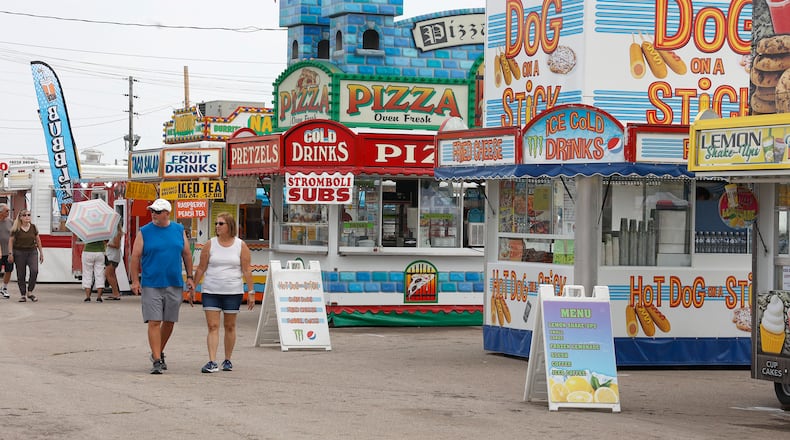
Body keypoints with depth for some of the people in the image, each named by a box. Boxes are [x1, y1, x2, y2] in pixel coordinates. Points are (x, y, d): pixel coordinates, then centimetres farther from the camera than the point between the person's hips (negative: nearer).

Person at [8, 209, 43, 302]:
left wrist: (41, 253, 12)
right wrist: (10, 253, -5)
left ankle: (30, 292, -4)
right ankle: (23, 295, 10)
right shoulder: (16, 229, -3)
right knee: (21, 275, 0)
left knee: (34, 270, -18)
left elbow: (38, 240, 12)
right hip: (19, 253, -1)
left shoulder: (33, 227, 5)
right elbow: (11, 241, 1)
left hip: (32, 252, 2)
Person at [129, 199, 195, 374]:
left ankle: (159, 353, 30)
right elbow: (135, 257, 0)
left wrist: (189, 277, 9)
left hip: (174, 285, 3)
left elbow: (186, 254, 14)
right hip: (151, 285, -3)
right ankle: (157, 361, -8)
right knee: (154, 322, -9)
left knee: (169, 322, 11)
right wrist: (135, 281, -9)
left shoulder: (179, 230, 8)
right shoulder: (144, 232, 0)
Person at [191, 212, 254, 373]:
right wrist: (192, 288, 4)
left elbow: (247, 271, 1)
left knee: (230, 326, 8)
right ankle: (212, 362, -12)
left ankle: (227, 360, 20)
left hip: (233, 292, 0)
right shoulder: (210, 245, 2)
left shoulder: (241, 246, 1)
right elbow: (201, 268, 6)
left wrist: (251, 292, -3)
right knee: (213, 326, -7)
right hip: (211, 292, 0)